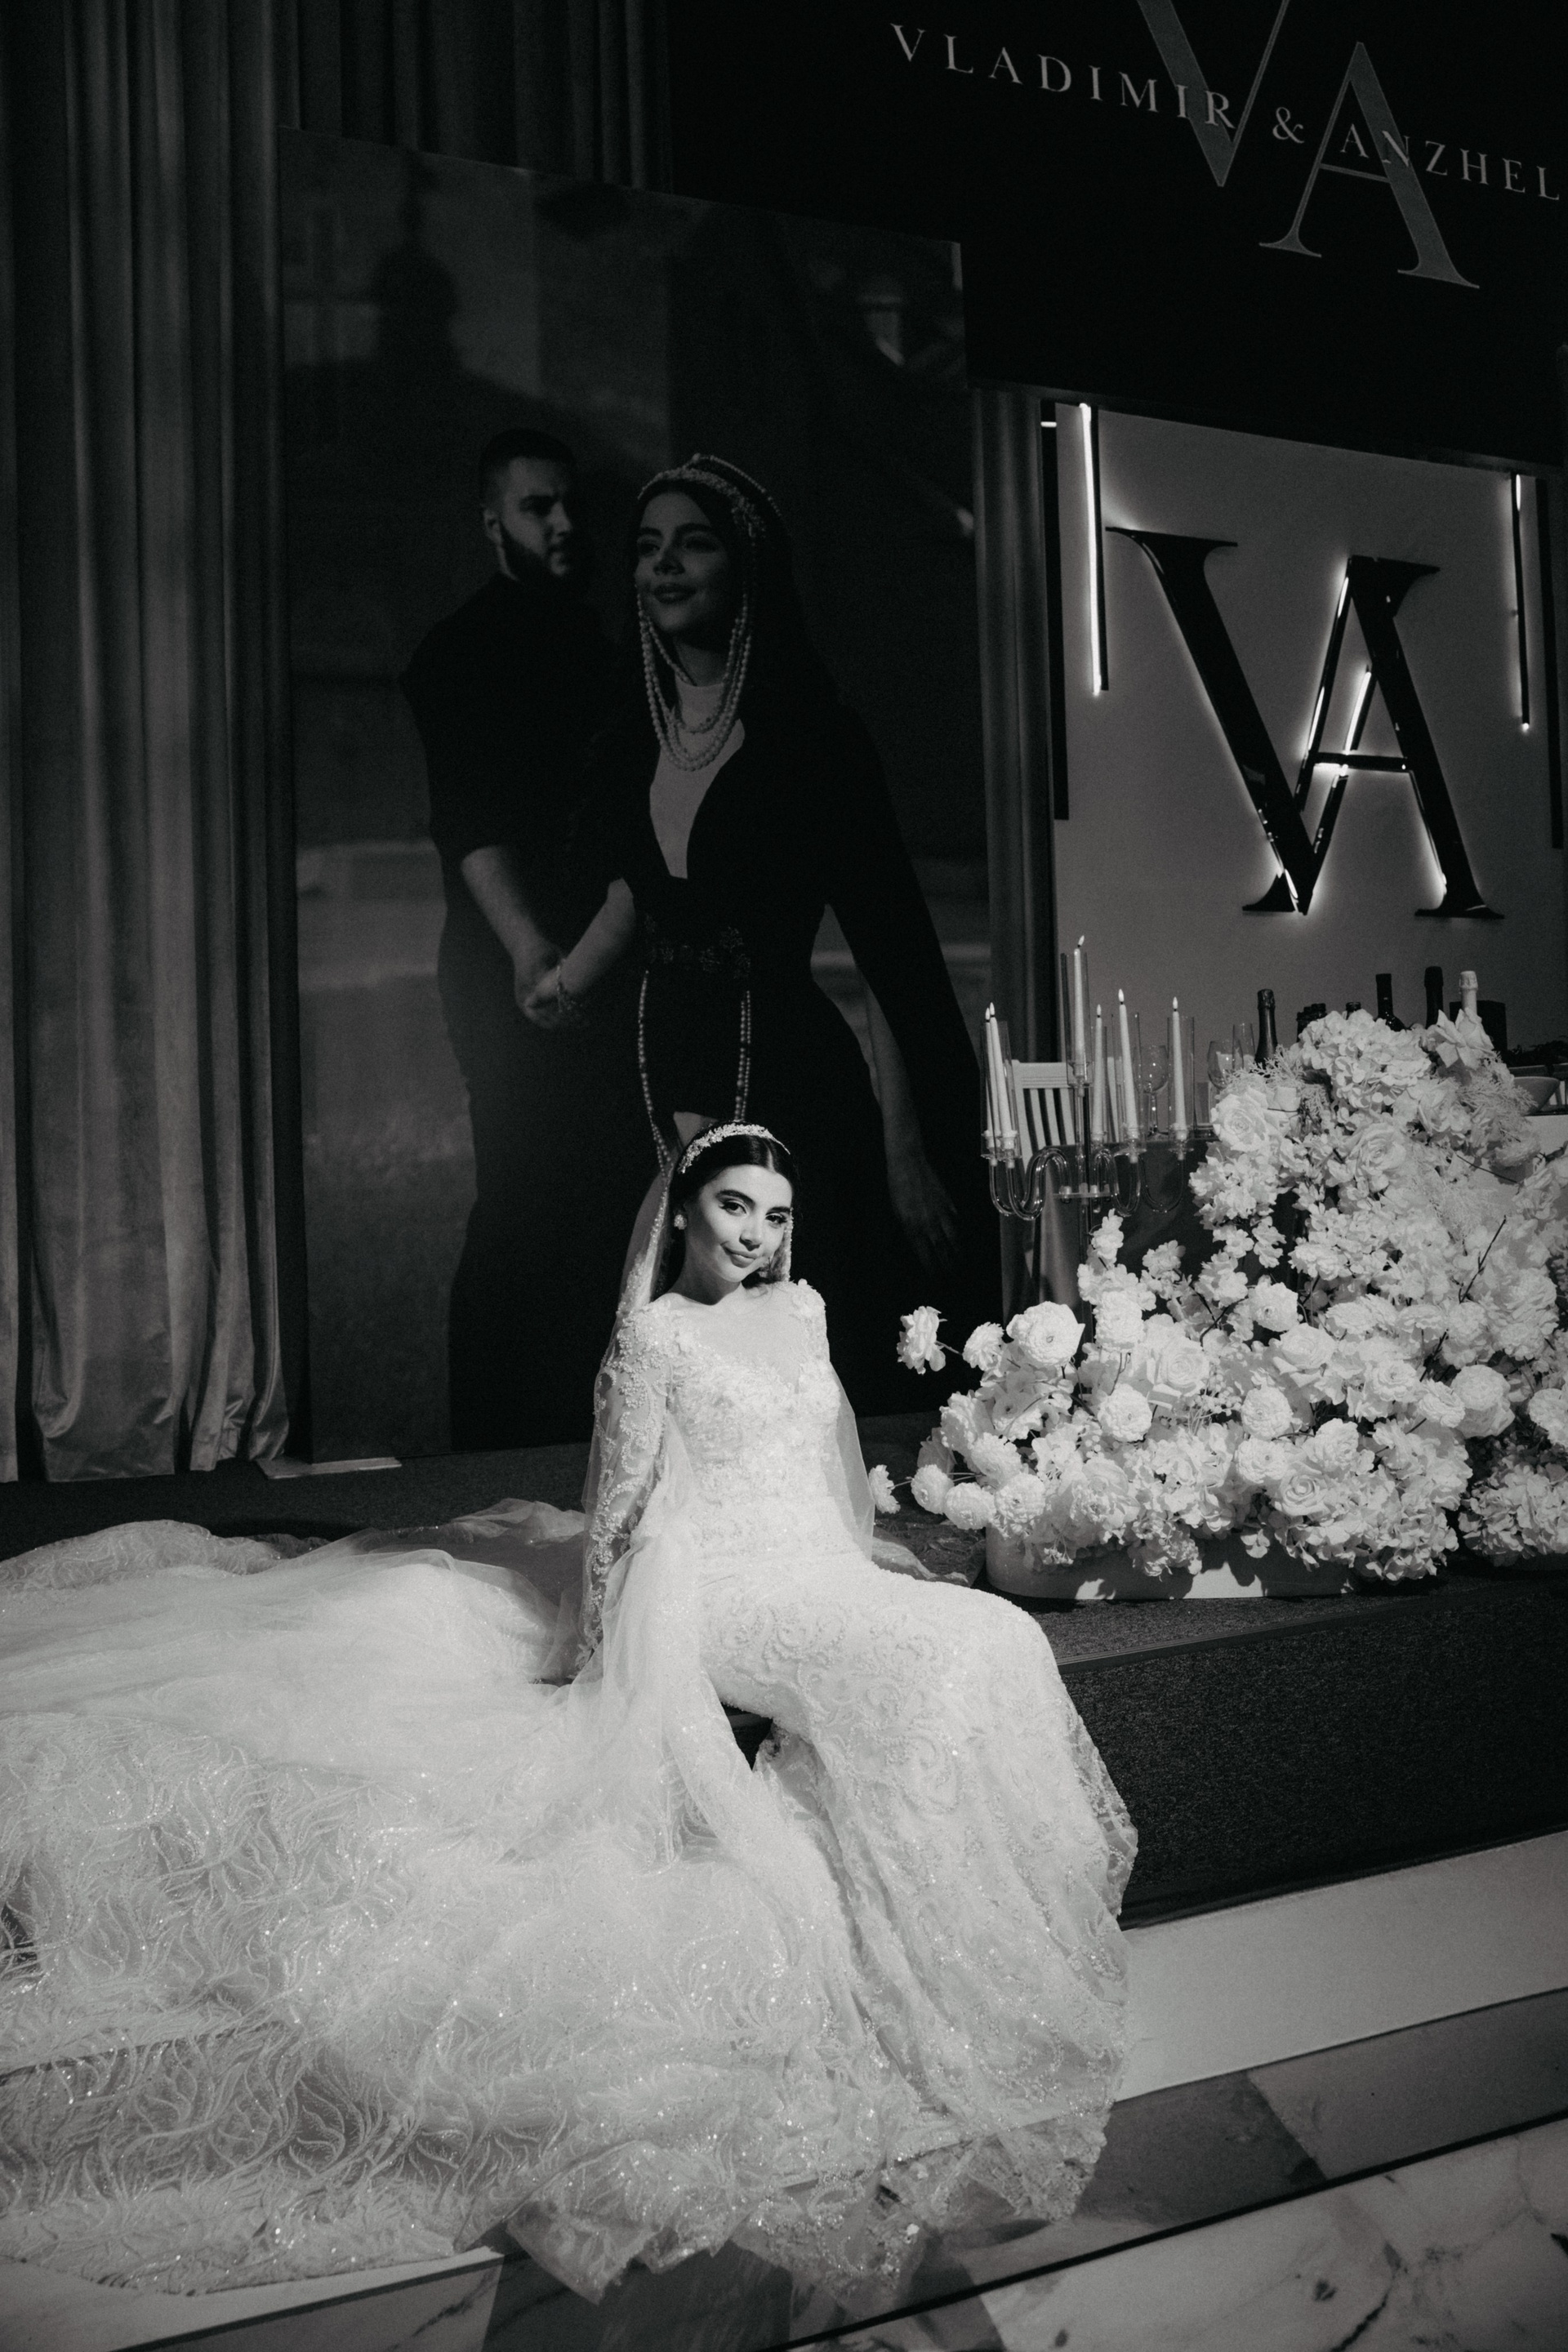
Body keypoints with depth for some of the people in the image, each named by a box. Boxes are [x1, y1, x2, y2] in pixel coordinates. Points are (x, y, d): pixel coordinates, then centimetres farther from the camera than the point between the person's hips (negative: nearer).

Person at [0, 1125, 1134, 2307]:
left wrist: (865, 1548, 22)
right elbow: (622, 1499, -4)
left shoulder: (802, 1310, 16)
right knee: (941, 1662, -28)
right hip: (713, 1588, -7)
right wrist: (605, 1635, -7)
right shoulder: (654, 1334, -4)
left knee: (1002, 1637, -16)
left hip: (815, 1572, 7)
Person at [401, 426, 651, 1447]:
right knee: (523, 1216, -10)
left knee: (624, 1204, 7)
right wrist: (528, 943, -28)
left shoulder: (592, 644, 21)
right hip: (518, 975, -7)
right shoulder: (464, 652, -2)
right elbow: (467, 818, -14)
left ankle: (591, 1434, 18)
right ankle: (495, 1447, -1)